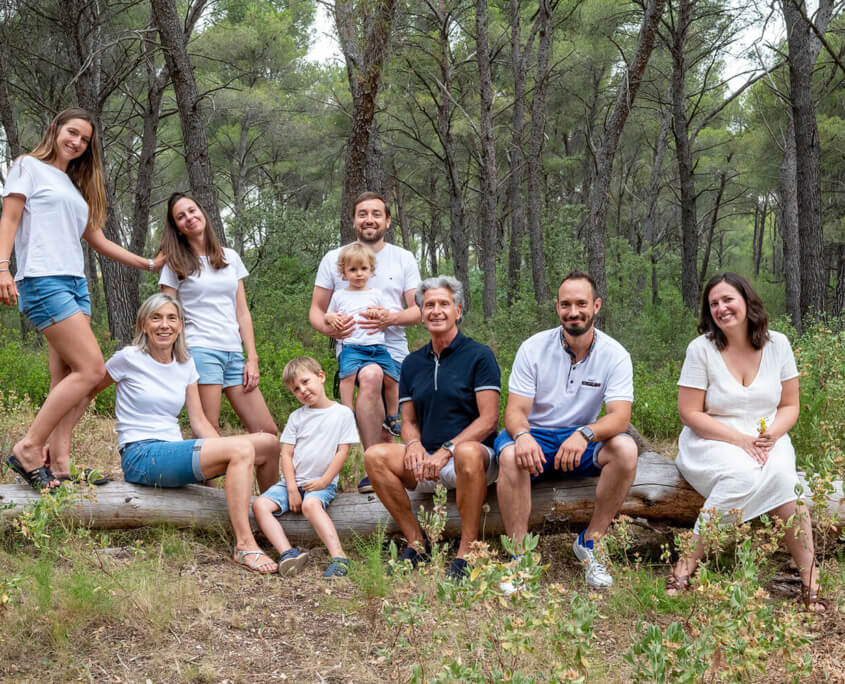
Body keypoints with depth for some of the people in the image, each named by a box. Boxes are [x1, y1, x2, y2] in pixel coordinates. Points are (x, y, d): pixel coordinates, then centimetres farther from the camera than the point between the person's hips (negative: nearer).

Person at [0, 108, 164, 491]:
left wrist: (150, 264, 27)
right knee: (91, 369, -17)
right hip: (43, 282, -8)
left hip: (76, 284, 8)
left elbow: (99, 242, 28)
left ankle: (58, 465, -3)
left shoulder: (77, 187, 26)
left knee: (66, 380, -1)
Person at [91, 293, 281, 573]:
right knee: (242, 449, -26)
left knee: (268, 443, -2)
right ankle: (244, 545, -27)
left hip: (173, 453, 7)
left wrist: (225, 456, -3)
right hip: (140, 458, -7)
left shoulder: (186, 364, 13)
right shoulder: (129, 358, -4)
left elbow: (199, 421, 10)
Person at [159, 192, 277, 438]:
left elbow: (242, 313, 13)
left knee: (268, 433, -1)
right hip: (200, 351, -4)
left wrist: (252, 359, 5)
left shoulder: (230, 258, 15)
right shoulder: (175, 265, 6)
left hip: (234, 354, 4)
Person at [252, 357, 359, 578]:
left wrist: (324, 481, -12)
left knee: (310, 504, -37)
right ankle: (287, 553, -37)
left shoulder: (342, 413, 1)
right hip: (292, 481, 5)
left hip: (322, 483, -5)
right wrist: (292, 489, -7)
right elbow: (286, 454, 6)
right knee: (260, 505, -20)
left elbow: (342, 452, -2)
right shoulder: (297, 417, 12)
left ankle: (339, 557, -44)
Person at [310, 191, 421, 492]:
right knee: (371, 376, -36)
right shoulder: (334, 259, 11)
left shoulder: (403, 258, 13)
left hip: (393, 347, 3)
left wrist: (391, 318, -14)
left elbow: (419, 310, 8)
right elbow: (316, 310, 11)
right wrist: (327, 327, -14)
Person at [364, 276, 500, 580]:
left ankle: (467, 551, -28)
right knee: (374, 456, -20)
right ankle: (416, 543, -12)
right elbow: (409, 421, 15)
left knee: (467, 452, -40)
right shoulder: (413, 363, 14)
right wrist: (414, 445, -9)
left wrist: (446, 450, -20)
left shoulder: (479, 355, -2)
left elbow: (488, 419, -9)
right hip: (426, 463, 5)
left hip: (475, 453, -5)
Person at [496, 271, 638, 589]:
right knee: (510, 455, -34)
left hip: (582, 442, 1)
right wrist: (521, 435, -35)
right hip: (536, 436, -1)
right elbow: (515, 410, -10)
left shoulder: (615, 355, -7)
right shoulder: (533, 348, -7)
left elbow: (619, 417, -18)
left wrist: (585, 434, -40)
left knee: (625, 449, -29)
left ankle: (589, 542, -13)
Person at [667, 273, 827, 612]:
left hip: (766, 440, 3)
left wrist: (772, 434, -15)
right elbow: (690, 413, -9)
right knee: (742, 476, -36)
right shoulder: (701, 348, -7)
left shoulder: (777, 344, 2)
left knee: (781, 475, -32)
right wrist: (741, 440, -18)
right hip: (711, 442, -2)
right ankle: (687, 565, -28)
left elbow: (790, 406, 7)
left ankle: (810, 578, -24)